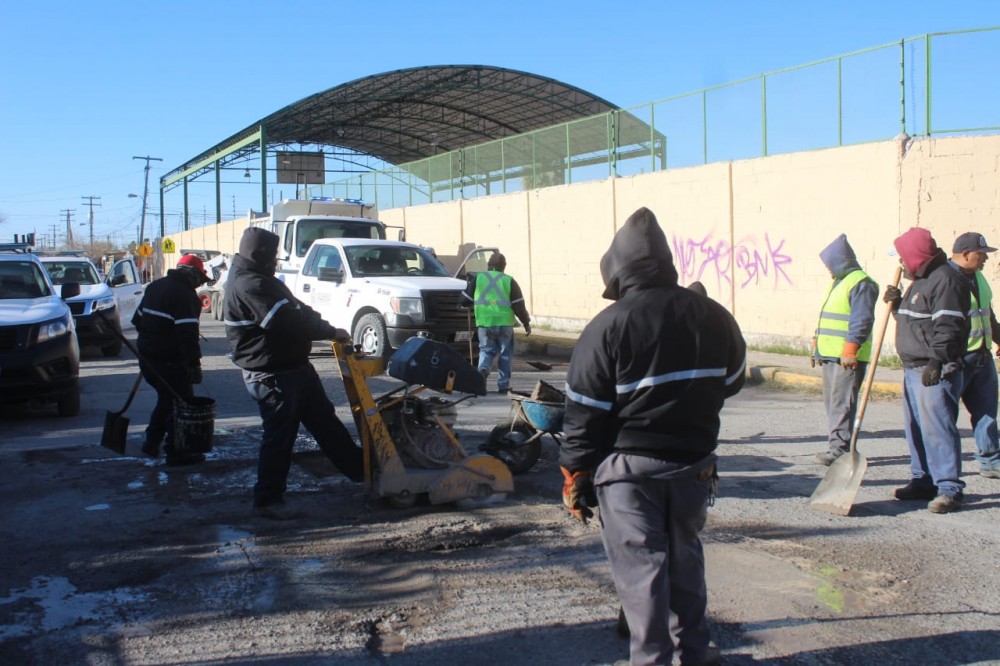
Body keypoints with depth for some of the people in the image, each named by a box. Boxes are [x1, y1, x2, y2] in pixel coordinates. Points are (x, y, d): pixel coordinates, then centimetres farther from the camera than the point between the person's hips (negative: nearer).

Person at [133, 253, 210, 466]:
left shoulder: (155, 286, 12)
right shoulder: (186, 295, -15)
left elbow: (138, 319, 20)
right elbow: (187, 334, -21)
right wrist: (194, 364, -20)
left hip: (146, 355, 9)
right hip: (169, 360, -9)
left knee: (167, 398, 23)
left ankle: (151, 442, 28)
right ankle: (176, 452, 4)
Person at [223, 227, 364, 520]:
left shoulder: (260, 281, 14)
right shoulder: (248, 285, -21)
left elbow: (297, 310, 17)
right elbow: (288, 323, -25)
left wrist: (323, 326, 0)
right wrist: (331, 332, -15)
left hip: (295, 366, 11)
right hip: (272, 375, -11)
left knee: (325, 419, 17)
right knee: (279, 436, -1)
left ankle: (360, 468, 27)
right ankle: (268, 500, 11)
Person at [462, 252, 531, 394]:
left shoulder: (477, 278, 4)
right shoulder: (509, 281, 1)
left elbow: (466, 298, 10)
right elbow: (519, 305, 0)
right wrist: (526, 323, 8)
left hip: (484, 323, 1)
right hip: (504, 324, -1)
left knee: (486, 350, 14)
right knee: (505, 354, 10)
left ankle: (483, 368, -16)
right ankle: (503, 384, 10)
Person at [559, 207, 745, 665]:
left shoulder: (609, 327, -14)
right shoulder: (714, 317, 0)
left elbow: (584, 413, -12)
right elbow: (731, 383, 15)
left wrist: (574, 475, -3)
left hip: (629, 468, -5)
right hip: (694, 463, 5)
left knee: (640, 566, 3)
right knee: (685, 558, 20)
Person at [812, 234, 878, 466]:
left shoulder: (861, 283, -11)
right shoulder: (837, 282, 21)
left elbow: (862, 321, -19)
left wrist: (850, 349, -24)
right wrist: (817, 345, 25)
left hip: (847, 357, -10)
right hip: (830, 354, 10)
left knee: (841, 403, -10)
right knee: (831, 401, 12)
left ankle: (840, 448, -8)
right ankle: (835, 445, 19)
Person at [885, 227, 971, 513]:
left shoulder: (946, 280, -13)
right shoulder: (920, 281, 20)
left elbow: (948, 326, -21)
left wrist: (937, 361, -27)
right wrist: (897, 304, 11)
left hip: (936, 372, -11)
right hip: (913, 369, 11)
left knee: (937, 428, -11)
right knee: (915, 429, 14)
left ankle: (949, 489, -8)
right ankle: (923, 481, 23)